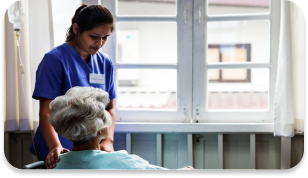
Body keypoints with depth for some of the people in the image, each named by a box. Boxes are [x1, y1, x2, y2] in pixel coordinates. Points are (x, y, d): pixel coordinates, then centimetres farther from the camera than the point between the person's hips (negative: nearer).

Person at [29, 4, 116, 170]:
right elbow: (46, 112, -15)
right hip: (63, 151, -5)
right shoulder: (55, 59, -11)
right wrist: (55, 147, -30)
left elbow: (110, 108, 9)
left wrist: (108, 140, -8)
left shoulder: (105, 63, 6)